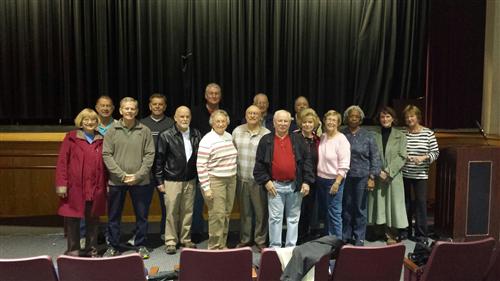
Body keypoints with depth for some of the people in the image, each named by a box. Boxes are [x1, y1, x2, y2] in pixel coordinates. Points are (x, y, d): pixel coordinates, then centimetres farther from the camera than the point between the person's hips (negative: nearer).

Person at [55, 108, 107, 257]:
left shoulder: (101, 140, 9)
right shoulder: (71, 138, 2)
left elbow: (105, 163, 9)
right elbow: (62, 161, -2)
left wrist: (106, 184, 6)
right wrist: (61, 184, -9)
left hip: (96, 187, 2)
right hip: (75, 187, -2)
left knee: (93, 219, 10)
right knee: (72, 219, 4)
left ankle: (92, 250, 24)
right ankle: (73, 250, 19)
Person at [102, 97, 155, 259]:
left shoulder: (145, 131, -1)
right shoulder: (112, 131, 1)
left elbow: (149, 155, -2)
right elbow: (107, 155, -3)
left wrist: (138, 175, -12)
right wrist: (122, 175, -12)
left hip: (140, 181, 0)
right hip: (116, 181, 1)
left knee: (142, 215, 9)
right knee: (114, 216, 11)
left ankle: (141, 245, 26)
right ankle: (113, 246, 27)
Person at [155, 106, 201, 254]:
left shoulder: (196, 135, 3)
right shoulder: (166, 136, -6)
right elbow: (159, 160, -3)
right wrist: (160, 181, -4)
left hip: (190, 180, 3)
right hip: (172, 180, -3)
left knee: (188, 211, 11)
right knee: (172, 212, 4)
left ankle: (185, 239, 26)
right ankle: (170, 241, 18)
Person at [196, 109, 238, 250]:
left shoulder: (229, 136, 9)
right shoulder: (207, 141, -12)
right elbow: (201, 166, -14)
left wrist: (234, 176, 15)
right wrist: (206, 187, -16)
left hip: (231, 180, 7)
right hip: (215, 180, -6)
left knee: (226, 213, 11)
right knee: (217, 214, -7)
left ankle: (222, 244, 24)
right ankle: (214, 247, 7)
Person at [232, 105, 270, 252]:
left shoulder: (267, 134, -3)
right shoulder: (237, 131, 7)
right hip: (242, 179, 3)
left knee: (261, 212, 4)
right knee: (244, 211, 14)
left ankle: (260, 240, 20)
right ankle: (245, 239, 28)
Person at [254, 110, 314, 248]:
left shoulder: (298, 140, 4)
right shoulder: (266, 140, 2)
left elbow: (307, 161, 2)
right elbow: (259, 163, 2)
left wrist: (306, 181, -4)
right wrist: (266, 181, -6)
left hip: (295, 185, 1)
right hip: (275, 186, -1)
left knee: (293, 218, 10)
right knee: (275, 218, 4)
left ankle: (291, 247, 22)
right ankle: (275, 247, 16)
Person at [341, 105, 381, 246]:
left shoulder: (368, 136, 2)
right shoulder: (341, 135, 3)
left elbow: (375, 157, 2)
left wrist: (372, 176, -5)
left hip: (362, 176, -1)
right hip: (345, 176, 1)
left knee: (360, 208, 5)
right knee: (346, 208, 8)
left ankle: (359, 239, 19)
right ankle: (345, 237, 22)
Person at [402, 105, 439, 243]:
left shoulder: (428, 133, -2)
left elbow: (435, 152, -1)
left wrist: (424, 157, -17)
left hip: (420, 174, -1)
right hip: (404, 173, 2)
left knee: (421, 203, 0)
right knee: (404, 202, 11)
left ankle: (421, 234, 13)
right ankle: (405, 231, 26)